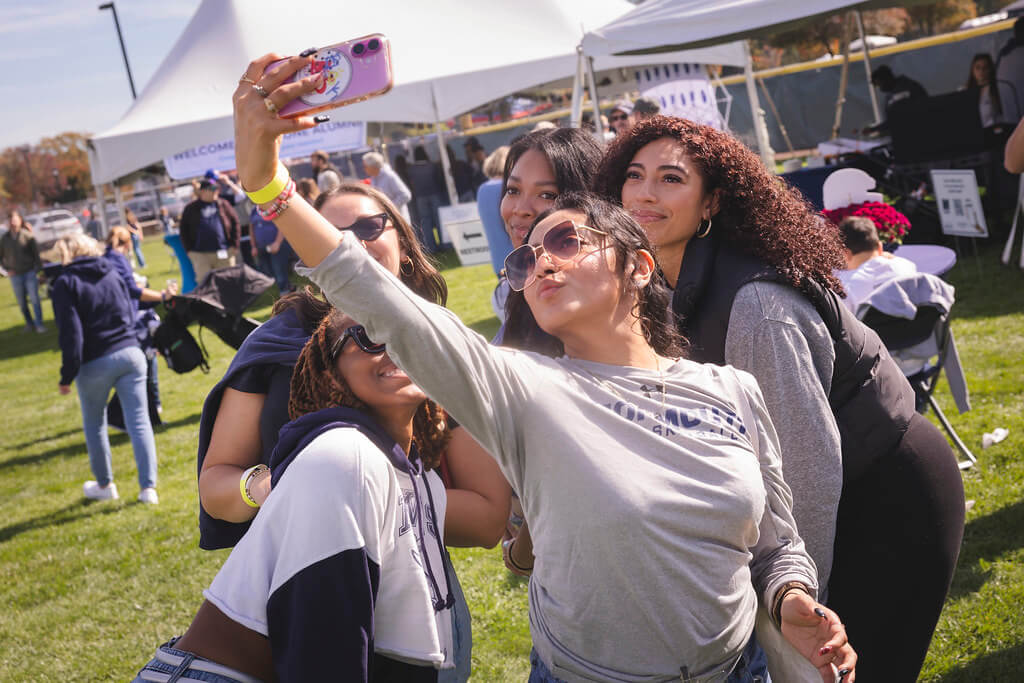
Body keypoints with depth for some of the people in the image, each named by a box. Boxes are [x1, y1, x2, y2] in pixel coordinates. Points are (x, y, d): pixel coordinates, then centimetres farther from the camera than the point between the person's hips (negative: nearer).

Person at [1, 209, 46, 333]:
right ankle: (29, 323, 23)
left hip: (30, 273, -3)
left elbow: (36, 253, -3)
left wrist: (37, 268, -8)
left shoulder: (27, 235, -6)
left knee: (34, 299, -6)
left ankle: (39, 324, 1)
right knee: (22, 303, 9)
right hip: (15, 275, 3)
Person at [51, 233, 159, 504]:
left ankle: (105, 485, 28)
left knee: (94, 424, 17)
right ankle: (148, 487, -2)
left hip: (95, 363, -3)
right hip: (130, 354, 4)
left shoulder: (65, 283, -7)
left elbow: (71, 333, -12)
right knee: (139, 422, 3)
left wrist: (67, 375, -8)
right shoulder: (112, 273, 9)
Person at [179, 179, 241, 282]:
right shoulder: (191, 208, 7)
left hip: (224, 253, 1)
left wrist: (234, 245, 1)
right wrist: (189, 250, 0)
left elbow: (235, 223, 9)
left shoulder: (223, 205, 9)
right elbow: (184, 230, 8)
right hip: (200, 254, -1)